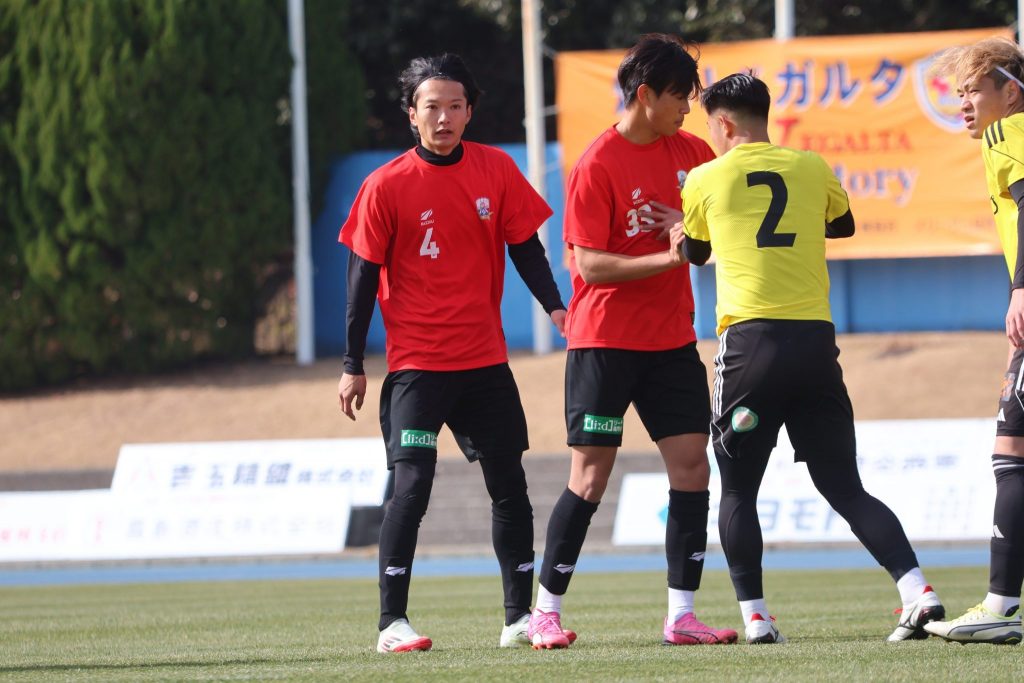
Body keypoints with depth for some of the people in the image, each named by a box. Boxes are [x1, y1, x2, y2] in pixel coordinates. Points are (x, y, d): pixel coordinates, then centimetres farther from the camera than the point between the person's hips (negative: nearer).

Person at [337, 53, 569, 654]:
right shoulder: (387, 186, -7)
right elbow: (364, 276, -3)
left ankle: (520, 616, 15)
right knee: (411, 485, -12)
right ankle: (392, 622, -6)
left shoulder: (497, 170, 2)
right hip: (416, 365, -4)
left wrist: (554, 306, -10)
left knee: (509, 484, 6)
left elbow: (524, 247, 7)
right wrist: (354, 366, -3)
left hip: (485, 361, 4)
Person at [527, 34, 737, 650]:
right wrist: (668, 257, -26)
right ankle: (546, 612, 7)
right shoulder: (598, 165, -13)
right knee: (590, 479, -4)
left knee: (692, 467, -2)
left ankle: (682, 616, 2)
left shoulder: (688, 151, 5)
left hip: (672, 341, 6)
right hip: (605, 339, -6)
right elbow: (588, 263, -16)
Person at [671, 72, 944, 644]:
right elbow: (844, 225, 29)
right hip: (816, 341, 3)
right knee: (846, 489, 7)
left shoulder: (706, 180, 4)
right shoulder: (811, 168, 9)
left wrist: (679, 237, 45)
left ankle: (755, 617, -1)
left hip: (751, 341, -3)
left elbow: (694, 252, 23)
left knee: (738, 491, 10)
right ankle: (918, 591, -10)